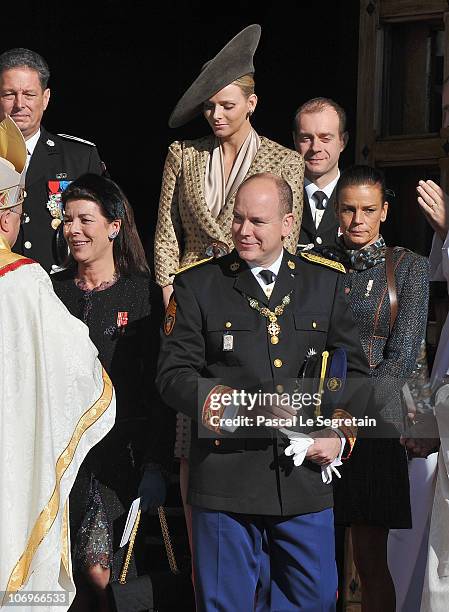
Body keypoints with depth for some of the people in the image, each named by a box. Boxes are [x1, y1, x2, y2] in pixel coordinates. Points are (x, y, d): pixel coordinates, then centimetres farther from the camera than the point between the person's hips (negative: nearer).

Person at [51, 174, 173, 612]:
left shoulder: (144, 293, -2)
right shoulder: (51, 291, 8)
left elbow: (159, 386, -4)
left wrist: (156, 465, -9)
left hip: (119, 455, -3)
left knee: (101, 570, -9)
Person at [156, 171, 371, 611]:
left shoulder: (326, 281, 8)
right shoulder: (197, 285, 0)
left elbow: (353, 369, 12)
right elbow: (173, 375, -4)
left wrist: (341, 434, -3)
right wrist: (241, 404, -17)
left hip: (306, 472, 2)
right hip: (226, 473, -2)